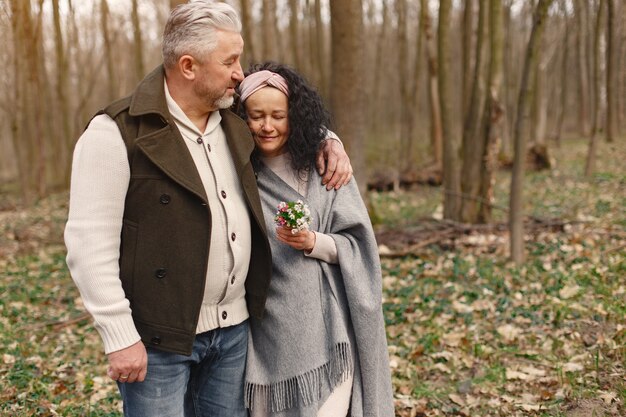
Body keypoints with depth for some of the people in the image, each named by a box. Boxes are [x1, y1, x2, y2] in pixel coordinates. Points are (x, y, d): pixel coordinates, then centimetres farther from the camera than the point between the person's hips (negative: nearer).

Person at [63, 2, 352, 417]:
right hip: (159, 337, -6)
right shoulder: (118, 133, -13)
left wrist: (328, 142, 7)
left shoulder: (234, 123, 7)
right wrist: (120, 338, -17)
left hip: (234, 328, 7)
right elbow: (90, 244, -15)